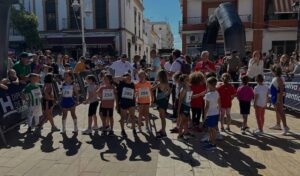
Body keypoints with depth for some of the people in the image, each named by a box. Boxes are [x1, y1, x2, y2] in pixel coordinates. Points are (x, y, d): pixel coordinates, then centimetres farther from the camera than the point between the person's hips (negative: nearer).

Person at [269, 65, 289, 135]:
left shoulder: (279, 79, -19)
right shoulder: (275, 78, 11)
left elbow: (281, 89, -24)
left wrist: (280, 99, -26)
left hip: (279, 97, -11)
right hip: (274, 96, 11)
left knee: (280, 112, -11)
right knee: (277, 111, 19)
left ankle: (285, 127, -8)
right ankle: (278, 125, 31)